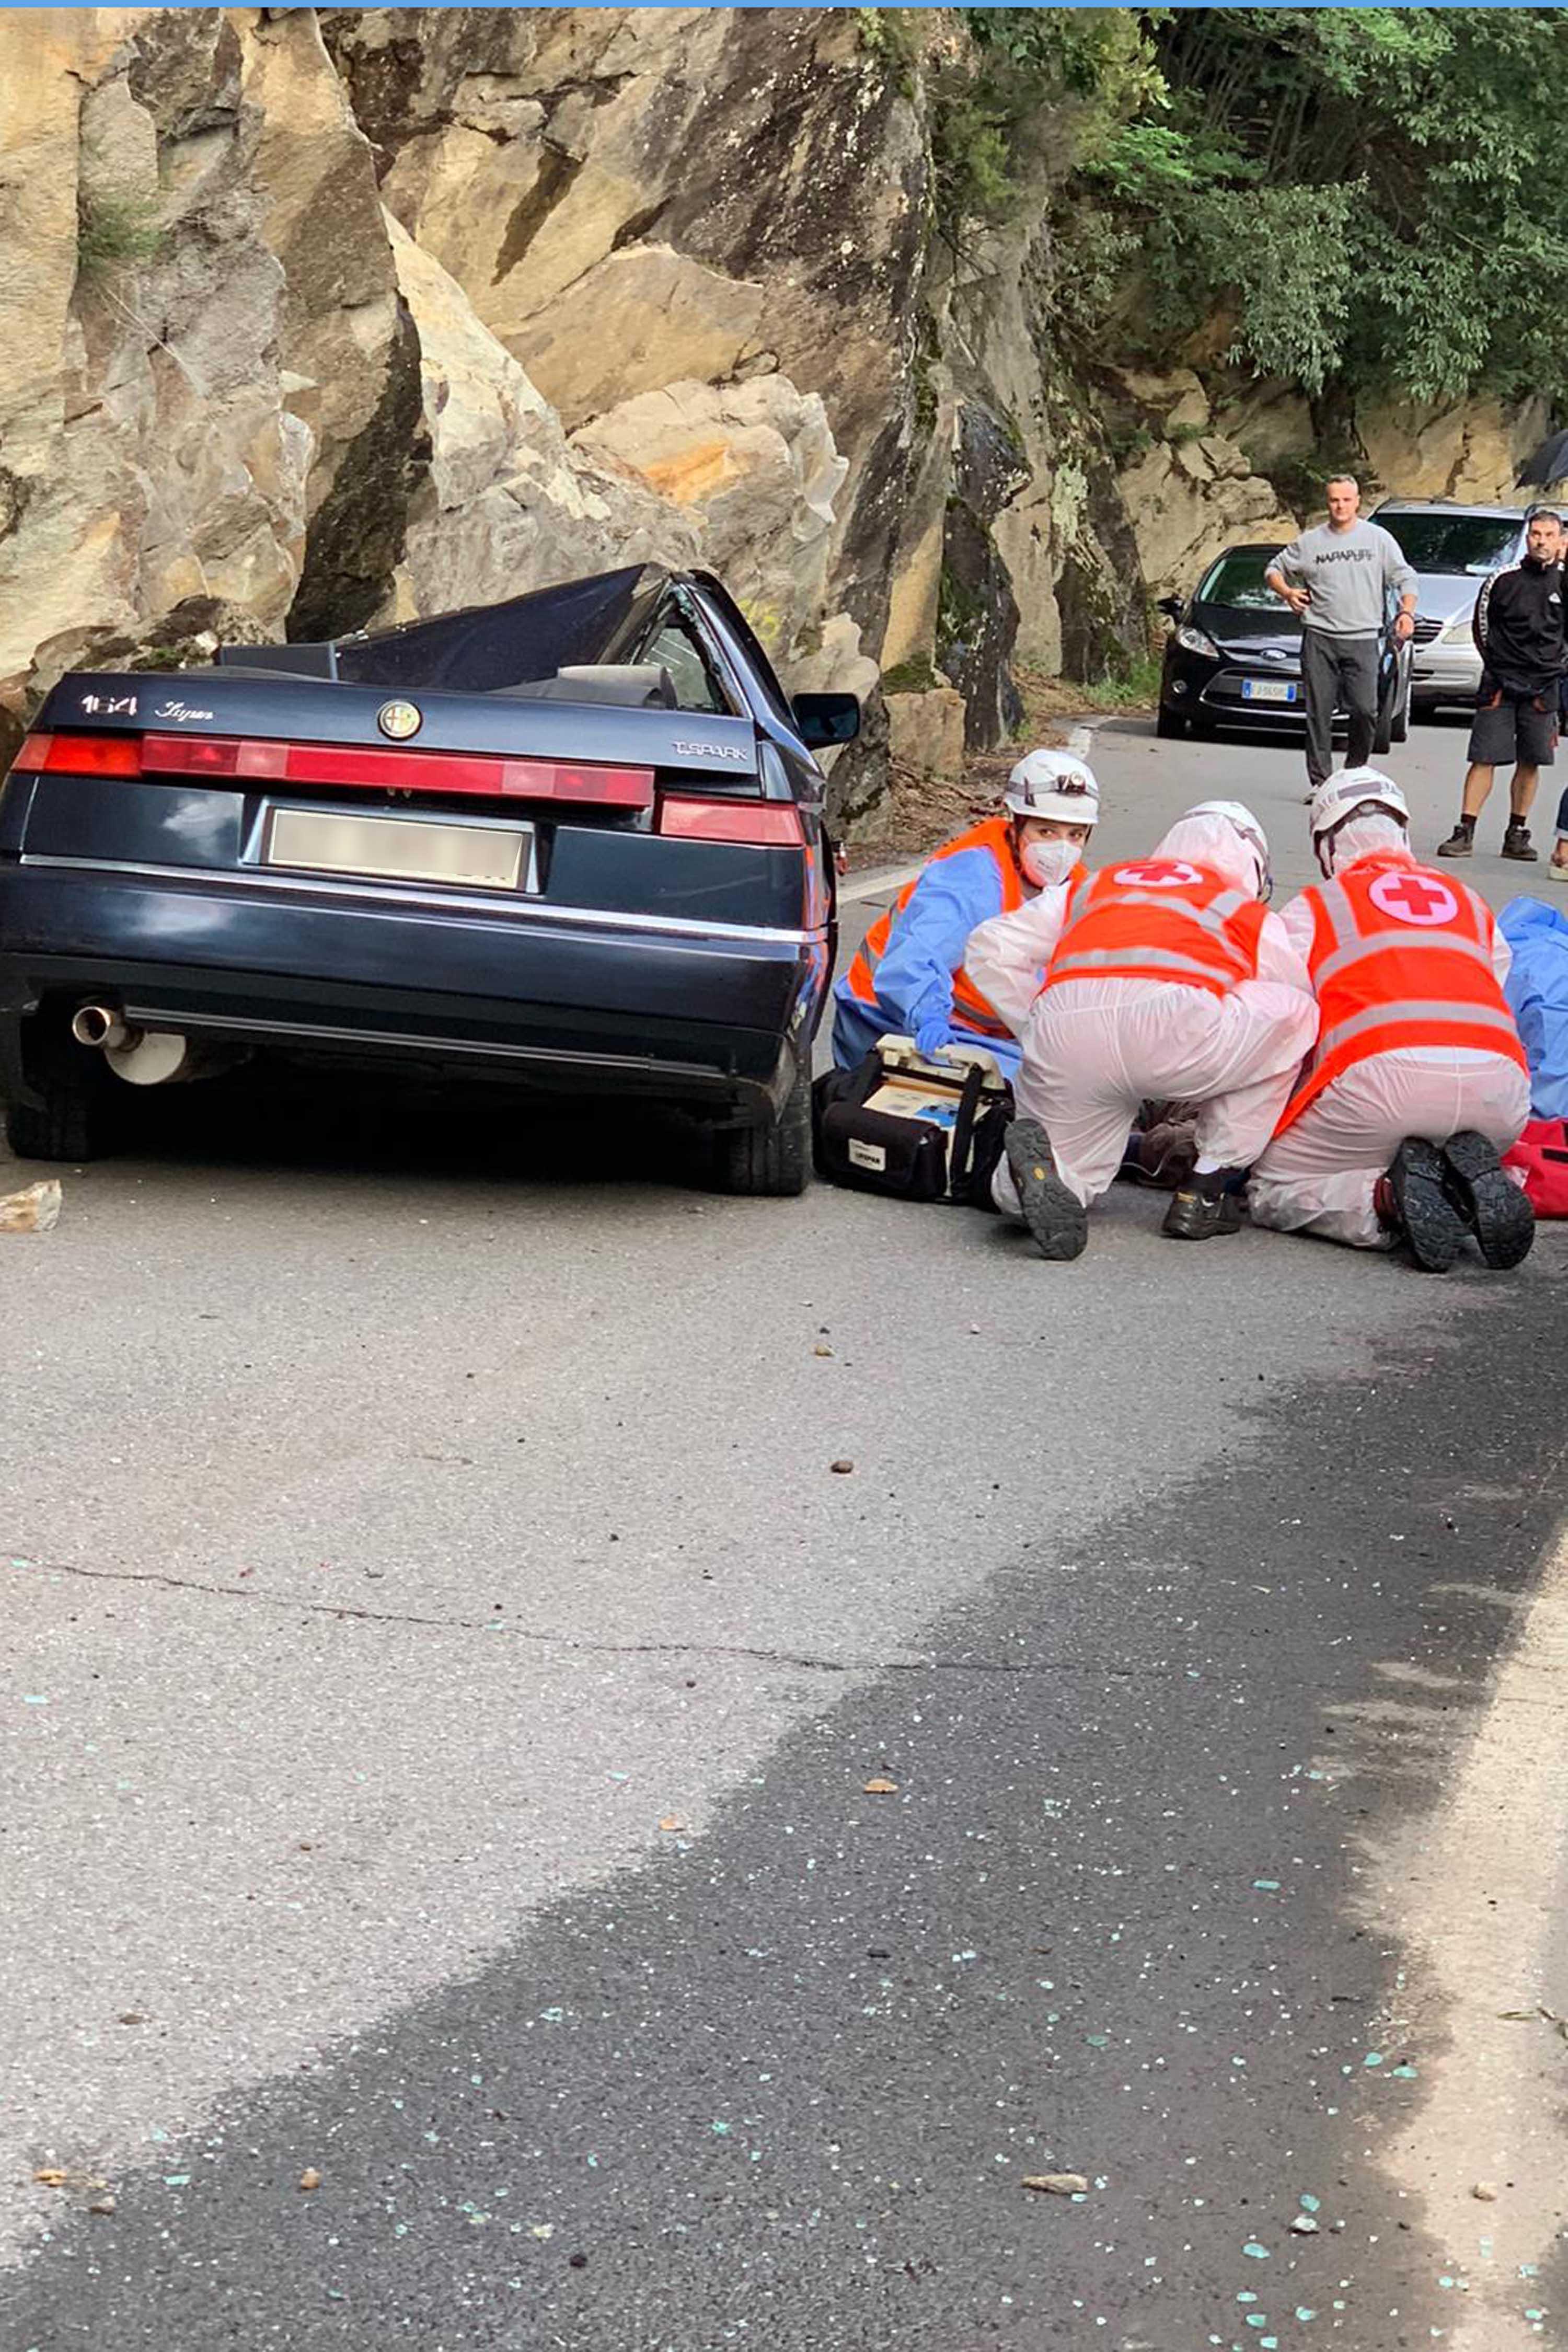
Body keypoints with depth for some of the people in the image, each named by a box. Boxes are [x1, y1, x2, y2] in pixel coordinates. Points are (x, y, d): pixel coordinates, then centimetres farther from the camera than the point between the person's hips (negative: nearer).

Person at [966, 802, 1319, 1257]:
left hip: (1062, 1028, 4)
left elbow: (991, 948, 28)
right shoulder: (1250, 912, 27)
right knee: (1297, 1010, 23)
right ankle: (1204, 1193, 17)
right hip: (1173, 1020, -4)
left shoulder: (1097, 885, 36)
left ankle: (1042, 1158, -16)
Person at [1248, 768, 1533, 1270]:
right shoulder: (1473, 906, 32)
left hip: (1383, 1075, -3)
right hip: (1500, 1090, 4)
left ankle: (1385, 1200, -16)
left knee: (1272, 1194, 13)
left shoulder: (1311, 909, 20)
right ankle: (1473, 1180, -3)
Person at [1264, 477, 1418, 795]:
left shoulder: (1378, 538, 8)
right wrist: (1286, 592, 1)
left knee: (1365, 710, -10)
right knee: (1319, 713, 0)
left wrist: (1407, 612, -6)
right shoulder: (1310, 542, 10)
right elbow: (1274, 570, 20)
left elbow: (1404, 578, 9)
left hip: (1363, 639, -1)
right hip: (1319, 639, 1)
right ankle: (1321, 781, 6)